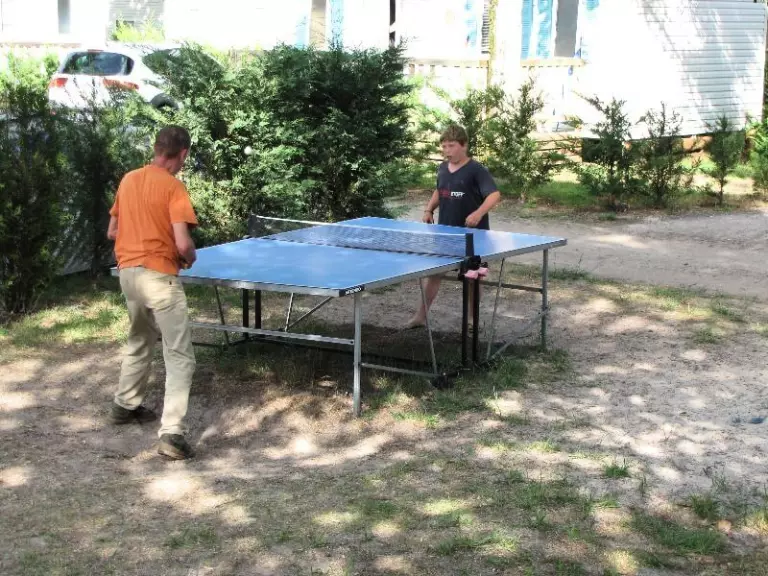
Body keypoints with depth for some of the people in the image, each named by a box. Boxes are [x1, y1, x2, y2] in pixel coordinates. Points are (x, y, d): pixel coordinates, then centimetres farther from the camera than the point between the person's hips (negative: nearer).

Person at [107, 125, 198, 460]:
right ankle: (171, 434, -13)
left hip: (128, 271, 8)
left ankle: (125, 405, 43)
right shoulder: (173, 187, -13)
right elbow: (183, 244, -20)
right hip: (158, 276, -7)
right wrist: (189, 258, 0)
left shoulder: (128, 180, 8)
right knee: (179, 357, -5)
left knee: (139, 341, 29)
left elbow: (112, 232, 16)